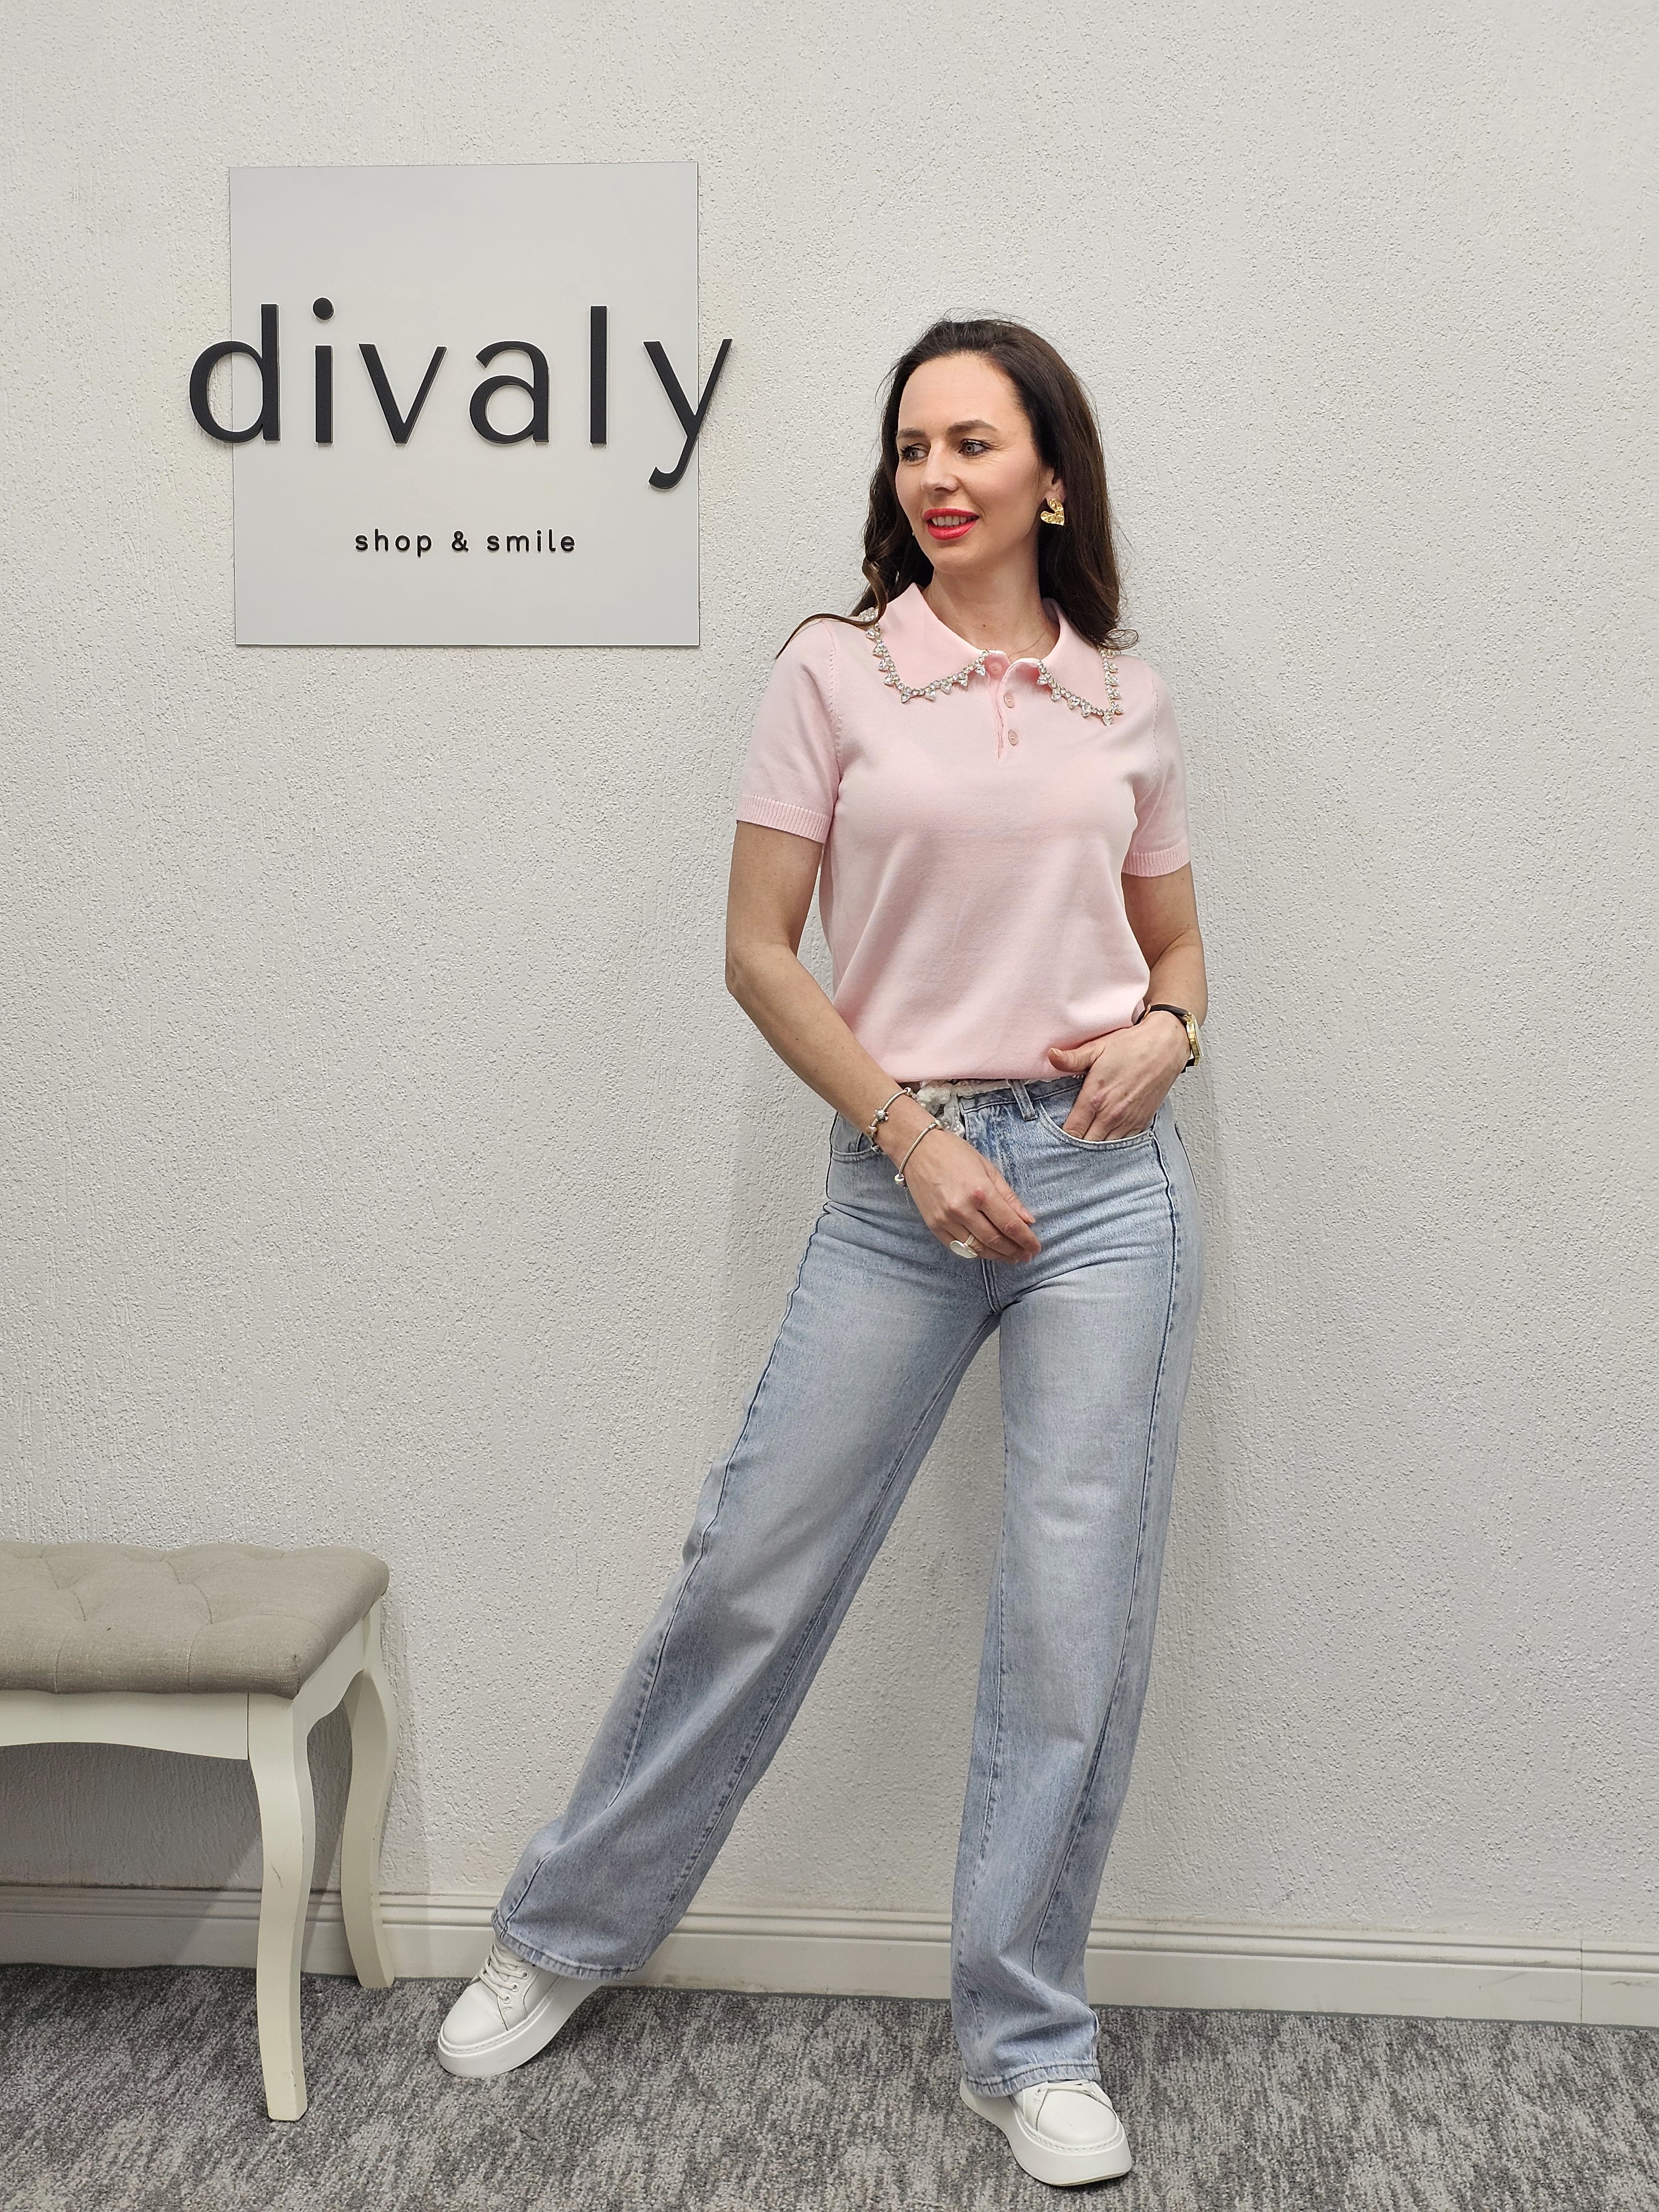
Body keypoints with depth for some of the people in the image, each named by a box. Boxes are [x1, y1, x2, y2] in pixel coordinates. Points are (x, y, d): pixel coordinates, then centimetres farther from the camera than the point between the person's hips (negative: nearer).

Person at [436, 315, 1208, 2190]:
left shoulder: (1125, 699, 9)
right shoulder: (835, 673, 1)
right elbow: (760, 950, -1)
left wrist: (1168, 1029, -4)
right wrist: (916, 1137, -9)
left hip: (1107, 1179, 2)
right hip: (900, 1179, -1)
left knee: (1077, 1616, 3)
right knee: (754, 1572, 6)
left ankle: (1026, 2048, 22)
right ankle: (566, 1933, 30)